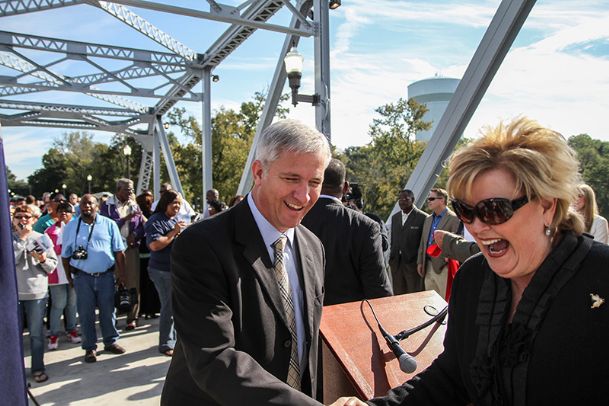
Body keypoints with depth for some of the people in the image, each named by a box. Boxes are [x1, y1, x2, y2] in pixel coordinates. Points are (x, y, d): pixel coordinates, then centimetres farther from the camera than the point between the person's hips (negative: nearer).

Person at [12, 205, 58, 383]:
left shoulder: (42, 238, 4)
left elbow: (52, 265, 4)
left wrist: (43, 260, -17)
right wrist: (22, 238, -13)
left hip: (36, 292, 0)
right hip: (12, 292, 0)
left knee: (36, 333, 6)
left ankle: (38, 368, 17)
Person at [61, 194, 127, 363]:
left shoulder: (109, 224, -1)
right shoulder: (71, 227, 2)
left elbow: (119, 252, 1)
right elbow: (65, 255, 5)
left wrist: (122, 274, -1)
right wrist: (69, 277, 3)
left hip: (106, 275, 0)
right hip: (82, 277, 0)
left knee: (108, 310, 11)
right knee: (86, 313, 7)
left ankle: (110, 342, 28)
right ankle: (90, 347, 21)